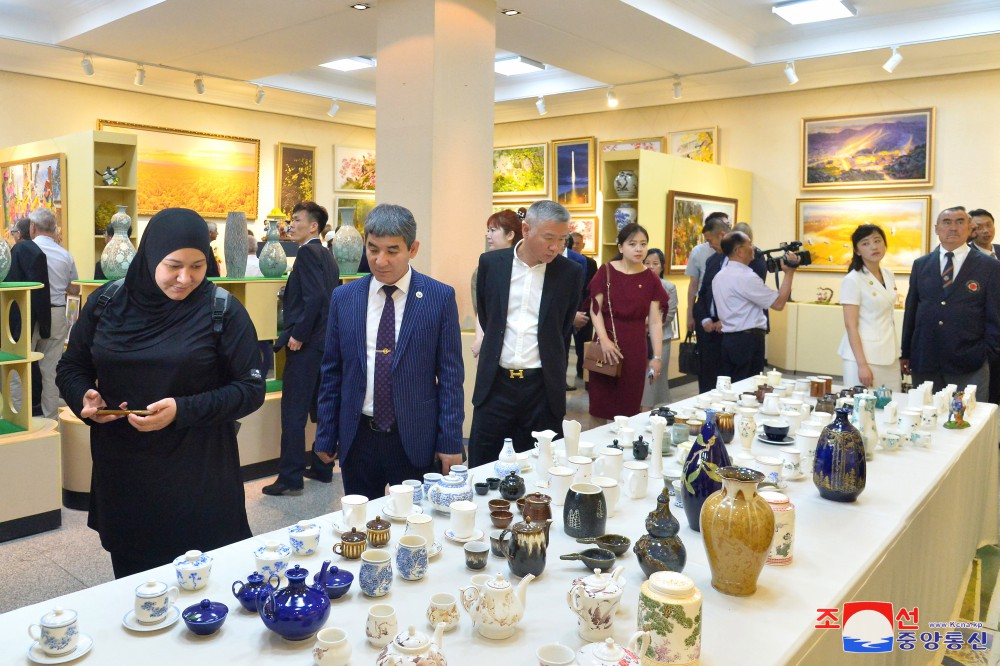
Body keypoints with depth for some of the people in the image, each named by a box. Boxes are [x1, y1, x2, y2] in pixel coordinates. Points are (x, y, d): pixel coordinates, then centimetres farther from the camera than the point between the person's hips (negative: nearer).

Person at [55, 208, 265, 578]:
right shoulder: (106, 303, 1)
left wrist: (183, 411, -21)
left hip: (199, 476, -3)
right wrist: (84, 397, -9)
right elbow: (72, 367, 13)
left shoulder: (222, 311, -8)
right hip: (121, 477, 3)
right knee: (132, 579, 16)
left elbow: (251, 388, -8)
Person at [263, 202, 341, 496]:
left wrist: (298, 335, -18)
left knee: (293, 412, -5)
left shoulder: (308, 252, -12)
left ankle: (290, 478, 0)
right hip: (325, 342, 10)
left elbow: (314, 297, -23)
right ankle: (323, 468, 24)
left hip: (305, 344, -10)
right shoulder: (327, 256, 15)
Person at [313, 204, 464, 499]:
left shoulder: (440, 297, -5)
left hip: (415, 440, -2)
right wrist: (326, 437, 7)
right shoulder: (343, 298, 2)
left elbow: (450, 375, -3)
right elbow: (332, 373, 7)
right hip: (357, 438, 2)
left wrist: (451, 441, -5)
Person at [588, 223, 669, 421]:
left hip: (635, 346, 1)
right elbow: (595, 309, -3)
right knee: (602, 402, 4)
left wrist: (657, 356, -4)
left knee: (629, 404, 5)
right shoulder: (606, 271, -2)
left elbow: (655, 322, 0)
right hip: (606, 342, -1)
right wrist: (604, 340, -16)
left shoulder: (651, 280, 2)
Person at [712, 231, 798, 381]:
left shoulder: (719, 276, 11)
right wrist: (789, 273, -7)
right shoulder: (746, 277, -16)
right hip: (748, 340, -8)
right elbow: (779, 303, -13)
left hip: (728, 338, 9)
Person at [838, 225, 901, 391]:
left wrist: (899, 353, 13)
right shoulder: (852, 280, -10)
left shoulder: (889, 275, 10)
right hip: (863, 355, -6)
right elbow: (850, 325, -13)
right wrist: (862, 364, -17)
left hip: (889, 357, 6)